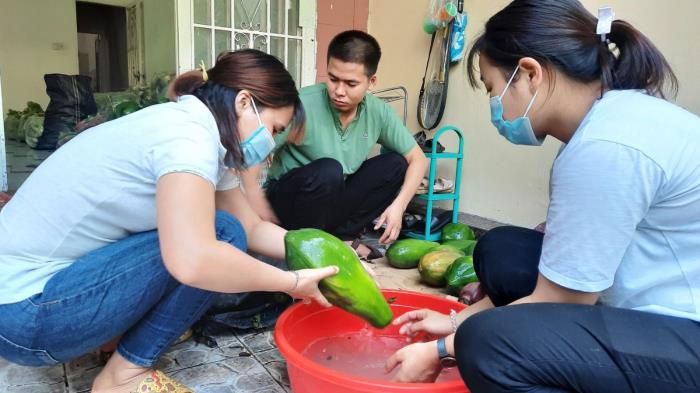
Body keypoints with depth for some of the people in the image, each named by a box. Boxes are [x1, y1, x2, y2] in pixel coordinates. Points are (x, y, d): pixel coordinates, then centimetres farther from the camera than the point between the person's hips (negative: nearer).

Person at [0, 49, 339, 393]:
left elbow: (253, 229, 11)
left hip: (53, 271, 9)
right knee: (221, 234, -17)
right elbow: (192, 261, -38)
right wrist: (291, 282, -23)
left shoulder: (185, 126, 7)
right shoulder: (188, 135, -23)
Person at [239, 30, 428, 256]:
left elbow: (418, 158, -1)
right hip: (288, 200, -5)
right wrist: (260, 210, -33)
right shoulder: (304, 105, -24)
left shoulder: (378, 112, -9)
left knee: (396, 163, -8)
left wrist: (398, 206, -15)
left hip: (335, 200, 5)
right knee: (328, 171, -34)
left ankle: (341, 236, -4)